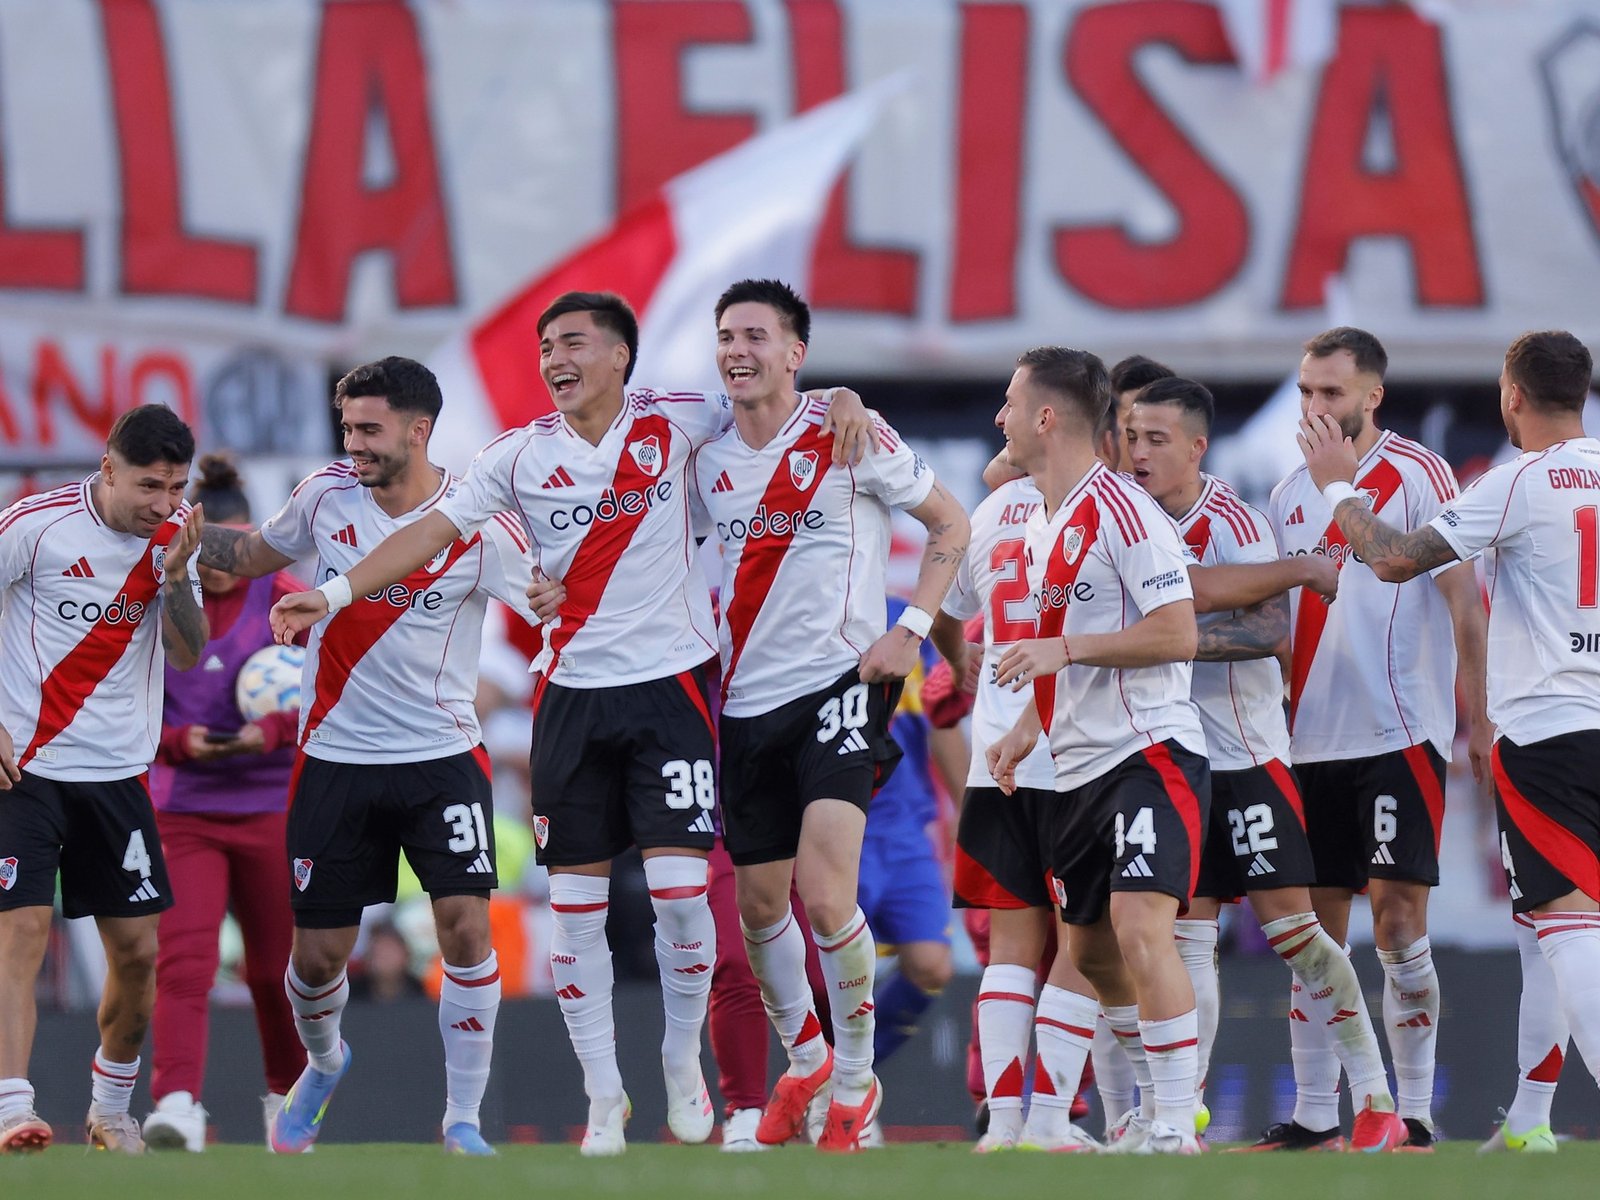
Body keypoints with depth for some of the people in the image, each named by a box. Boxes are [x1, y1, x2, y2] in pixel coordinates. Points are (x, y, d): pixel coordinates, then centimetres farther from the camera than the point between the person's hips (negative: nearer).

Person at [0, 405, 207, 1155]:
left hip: (119, 771, 5)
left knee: (137, 948, 5)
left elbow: (188, 655, 0)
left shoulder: (171, 536, 1)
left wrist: (175, 577, -18)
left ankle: (112, 1108, 25)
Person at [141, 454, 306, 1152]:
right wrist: (176, 741, -14)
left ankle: (287, 1098, 33)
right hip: (181, 807, 0)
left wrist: (277, 730, -22)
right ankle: (176, 1105, -27)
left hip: (273, 806, 0)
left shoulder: (287, 602, -2)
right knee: (182, 957, -17)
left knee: (276, 966, 11)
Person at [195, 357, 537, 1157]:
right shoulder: (327, 495, -1)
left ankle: (462, 1120, -3)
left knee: (466, 926, -17)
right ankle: (323, 1063, 41)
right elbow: (253, 555, 16)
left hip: (443, 758, -3)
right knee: (317, 955, 6)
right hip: (336, 756, 3)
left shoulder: (479, 525, -11)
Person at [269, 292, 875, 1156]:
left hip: (668, 686, -1)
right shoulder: (521, 455, 2)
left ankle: (683, 1060, 14)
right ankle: (603, 1094, 11)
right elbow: (437, 528, -1)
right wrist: (334, 593, -9)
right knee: (576, 905, 1)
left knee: (680, 889, -10)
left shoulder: (674, 420, 0)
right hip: (572, 693, 2)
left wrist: (841, 403, -6)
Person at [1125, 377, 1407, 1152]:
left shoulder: (1235, 526, -14)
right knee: (1188, 936, 4)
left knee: (1289, 925, -7)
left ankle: (1376, 1100, 0)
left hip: (1247, 756, -6)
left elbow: (1272, 628, -25)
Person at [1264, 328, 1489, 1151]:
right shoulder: (1289, 495, 13)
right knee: (1315, 928, 6)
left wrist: (1479, 719, -11)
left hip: (1399, 735, -6)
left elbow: (1463, 602, -6)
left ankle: (1413, 1112, -2)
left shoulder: (1418, 476, -4)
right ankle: (1312, 1115, 10)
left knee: (1397, 921, -7)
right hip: (1311, 741, 6)